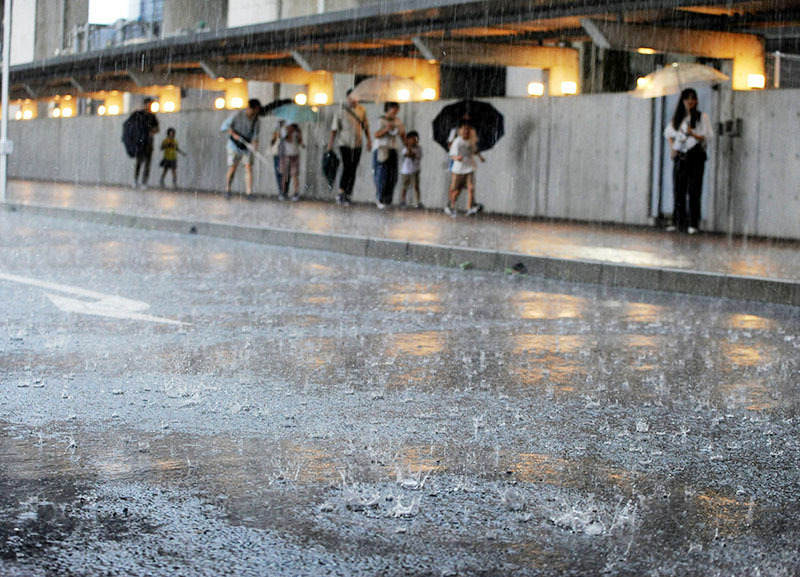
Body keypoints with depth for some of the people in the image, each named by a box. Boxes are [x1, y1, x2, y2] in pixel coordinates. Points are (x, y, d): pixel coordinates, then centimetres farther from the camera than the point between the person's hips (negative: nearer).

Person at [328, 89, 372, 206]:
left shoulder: (362, 110, 5)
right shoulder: (341, 110, -5)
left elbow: (365, 126, 16)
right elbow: (334, 128, -2)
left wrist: (369, 140, 14)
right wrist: (330, 143, -3)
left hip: (357, 145, 4)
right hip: (345, 144, -4)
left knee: (353, 171, 4)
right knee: (346, 168, -15)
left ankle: (347, 196, 12)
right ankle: (341, 194, -10)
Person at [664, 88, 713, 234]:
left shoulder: (702, 117, 0)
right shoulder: (677, 118, 13)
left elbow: (709, 136, -5)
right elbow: (668, 132, 28)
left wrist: (693, 134, -19)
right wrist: (672, 148, 15)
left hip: (695, 156, -4)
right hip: (680, 157, 4)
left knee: (694, 192, -7)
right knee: (678, 191, 3)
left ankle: (693, 224, -5)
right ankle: (678, 222, 8)